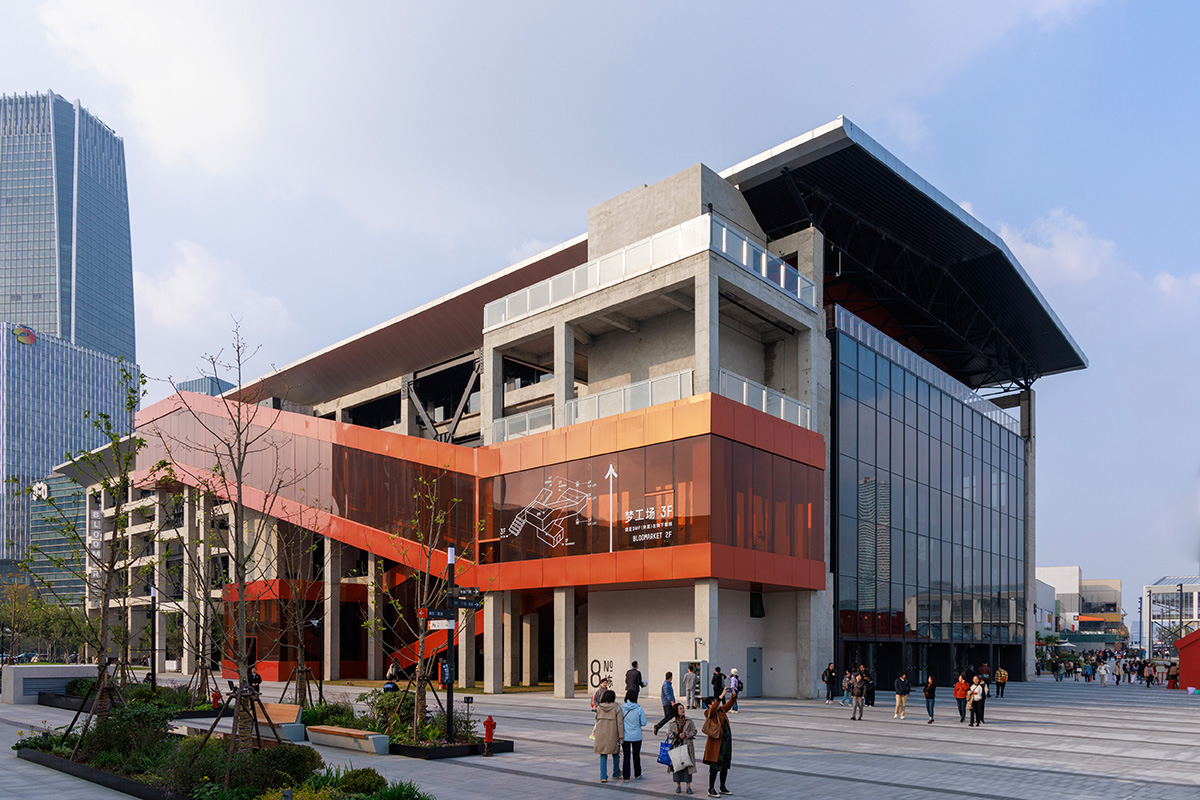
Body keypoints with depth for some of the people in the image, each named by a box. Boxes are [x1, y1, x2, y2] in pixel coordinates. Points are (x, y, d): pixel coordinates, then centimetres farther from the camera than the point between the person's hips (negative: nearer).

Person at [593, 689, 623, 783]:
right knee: (615, 754, 18)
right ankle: (616, 774, 31)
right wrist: (621, 736, -8)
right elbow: (620, 723, -12)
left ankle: (603, 777, 0)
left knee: (603, 756, 8)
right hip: (613, 735, -2)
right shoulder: (616, 708, -10)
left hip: (601, 735, 2)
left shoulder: (599, 708, 0)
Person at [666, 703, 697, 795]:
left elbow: (694, 731, 3)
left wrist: (686, 734, -12)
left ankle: (688, 786, 6)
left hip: (687, 746, 0)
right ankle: (678, 785, 14)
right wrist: (677, 735, -14)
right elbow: (668, 734, 4)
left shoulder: (689, 721, 2)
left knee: (687, 764, -2)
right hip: (676, 746, 0)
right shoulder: (672, 723, 3)